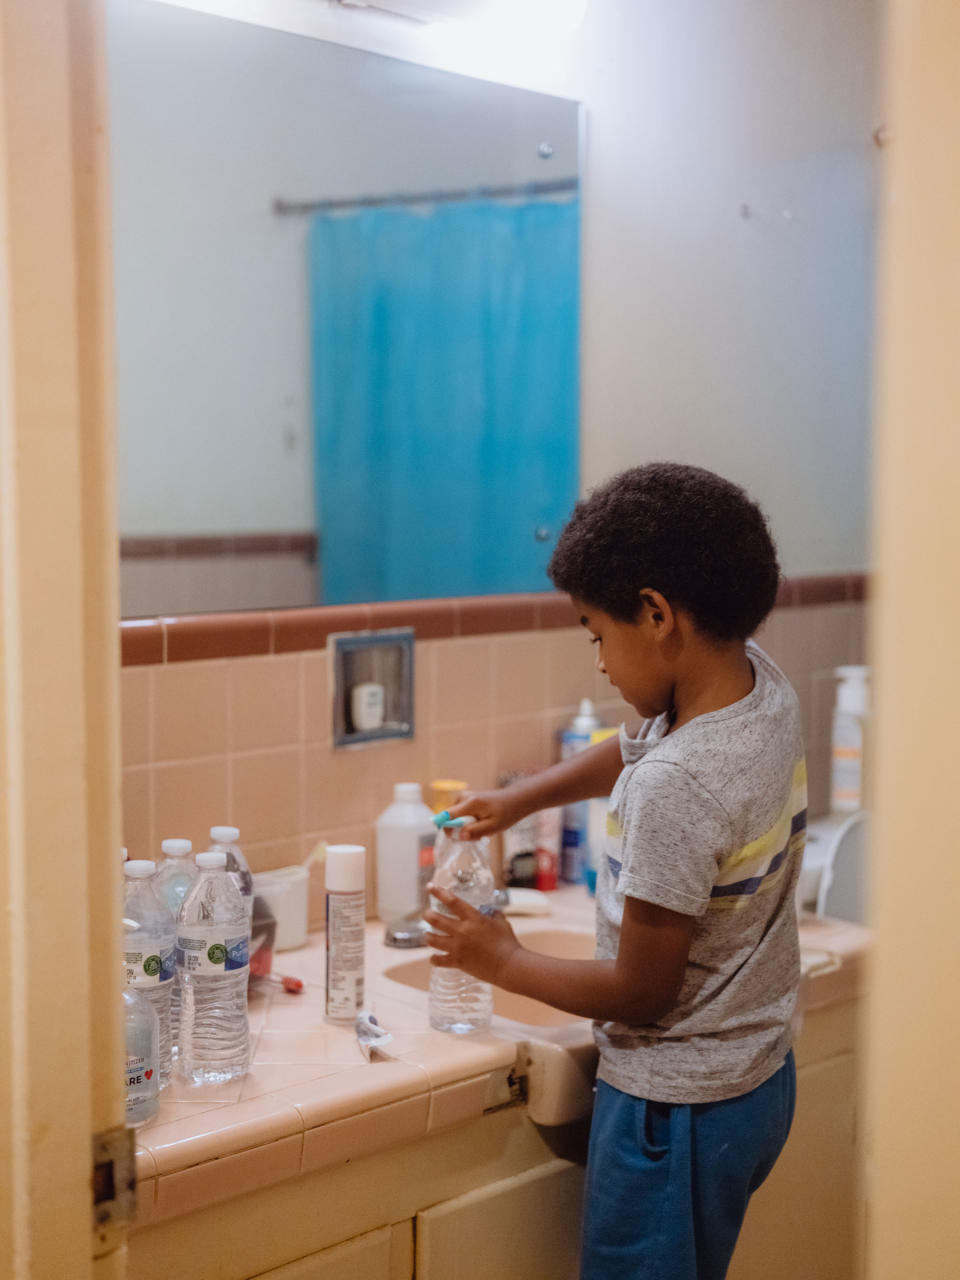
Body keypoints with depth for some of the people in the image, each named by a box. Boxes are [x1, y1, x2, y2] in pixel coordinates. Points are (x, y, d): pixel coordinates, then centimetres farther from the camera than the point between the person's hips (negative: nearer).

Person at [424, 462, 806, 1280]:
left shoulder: (672, 790, -31)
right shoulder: (762, 683, -6)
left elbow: (639, 993, -21)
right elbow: (635, 751, 17)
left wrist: (505, 962, -7)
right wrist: (520, 799, 16)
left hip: (675, 1110, -8)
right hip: (759, 1079, 9)